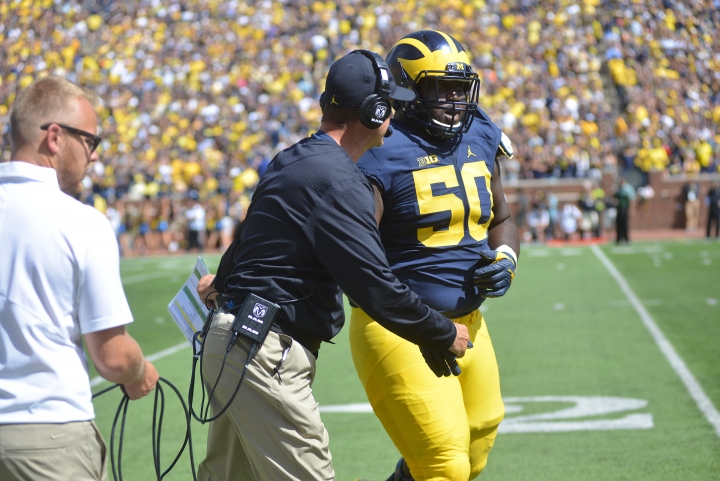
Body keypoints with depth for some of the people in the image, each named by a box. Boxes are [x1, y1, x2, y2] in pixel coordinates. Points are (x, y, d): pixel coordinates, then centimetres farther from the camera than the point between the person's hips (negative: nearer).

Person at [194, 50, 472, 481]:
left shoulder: (291, 161, 13)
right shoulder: (339, 180, -17)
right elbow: (375, 286, -20)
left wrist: (223, 281, 50)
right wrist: (444, 334, -7)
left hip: (230, 342, 10)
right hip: (267, 353, -10)